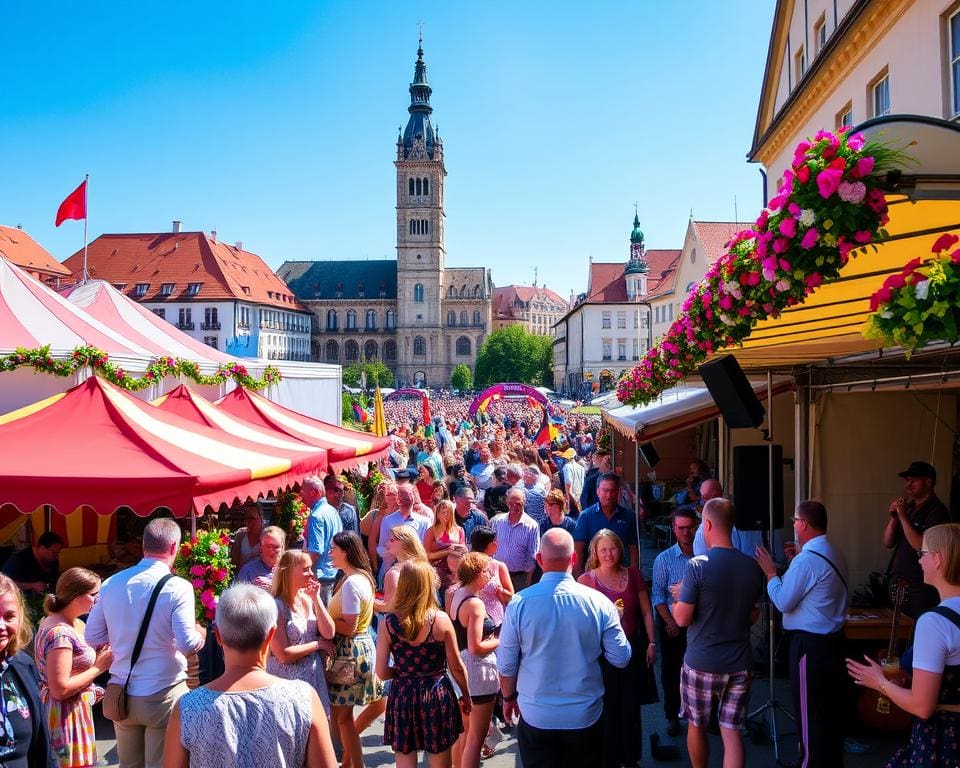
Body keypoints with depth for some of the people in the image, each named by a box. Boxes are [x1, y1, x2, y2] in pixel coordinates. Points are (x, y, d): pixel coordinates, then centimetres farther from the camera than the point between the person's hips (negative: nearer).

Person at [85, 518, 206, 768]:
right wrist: (201, 634, 1)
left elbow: (91, 637, 6)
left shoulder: (110, 584, -1)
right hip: (163, 696, -5)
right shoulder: (177, 587, -16)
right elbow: (187, 645, -19)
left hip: (121, 693, 5)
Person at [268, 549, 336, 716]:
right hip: (288, 680, -6)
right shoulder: (276, 606, -16)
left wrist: (316, 598, -10)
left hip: (314, 676, 6)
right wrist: (317, 644, -9)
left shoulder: (308, 600, 4)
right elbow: (284, 655, -20)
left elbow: (329, 634, -5)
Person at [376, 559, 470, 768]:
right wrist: (466, 695, 13)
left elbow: (382, 672, -6)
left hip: (403, 696, 1)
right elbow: (457, 667, -4)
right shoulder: (441, 619, -12)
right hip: (437, 695, 0)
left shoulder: (388, 623, -9)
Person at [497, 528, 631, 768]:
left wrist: (509, 697, 13)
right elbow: (621, 658, -6)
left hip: (536, 716, 0)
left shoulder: (519, 603, -15)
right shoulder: (599, 602, -15)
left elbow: (506, 664, -6)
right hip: (585, 717, 1)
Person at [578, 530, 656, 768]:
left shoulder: (634, 576, 1)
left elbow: (646, 612, 8)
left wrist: (651, 643, 7)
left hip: (632, 648, 3)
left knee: (631, 706, 14)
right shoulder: (586, 580, -10)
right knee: (606, 708, 5)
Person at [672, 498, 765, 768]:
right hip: (739, 664, 4)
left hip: (701, 664, -4)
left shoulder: (698, 565, -18)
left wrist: (679, 598, 4)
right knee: (731, 732, 8)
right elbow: (753, 616, 11)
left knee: (697, 726, 17)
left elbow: (682, 619, -15)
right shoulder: (752, 567, -1)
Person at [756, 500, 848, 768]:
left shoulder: (806, 560, -22)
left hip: (810, 644, -9)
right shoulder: (834, 553, 6)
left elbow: (783, 602, -18)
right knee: (831, 702, 20)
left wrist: (771, 572, -6)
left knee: (809, 708, 4)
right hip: (834, 637, 9)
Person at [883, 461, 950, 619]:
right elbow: (888, 543, 10)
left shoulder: (937, 510, -11)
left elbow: (921, 546, -21)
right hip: (898, 581, 7)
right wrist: (893, 517, -5)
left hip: (920, 586, -7)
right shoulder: (908, 507, 11)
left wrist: (903, 517, -20)